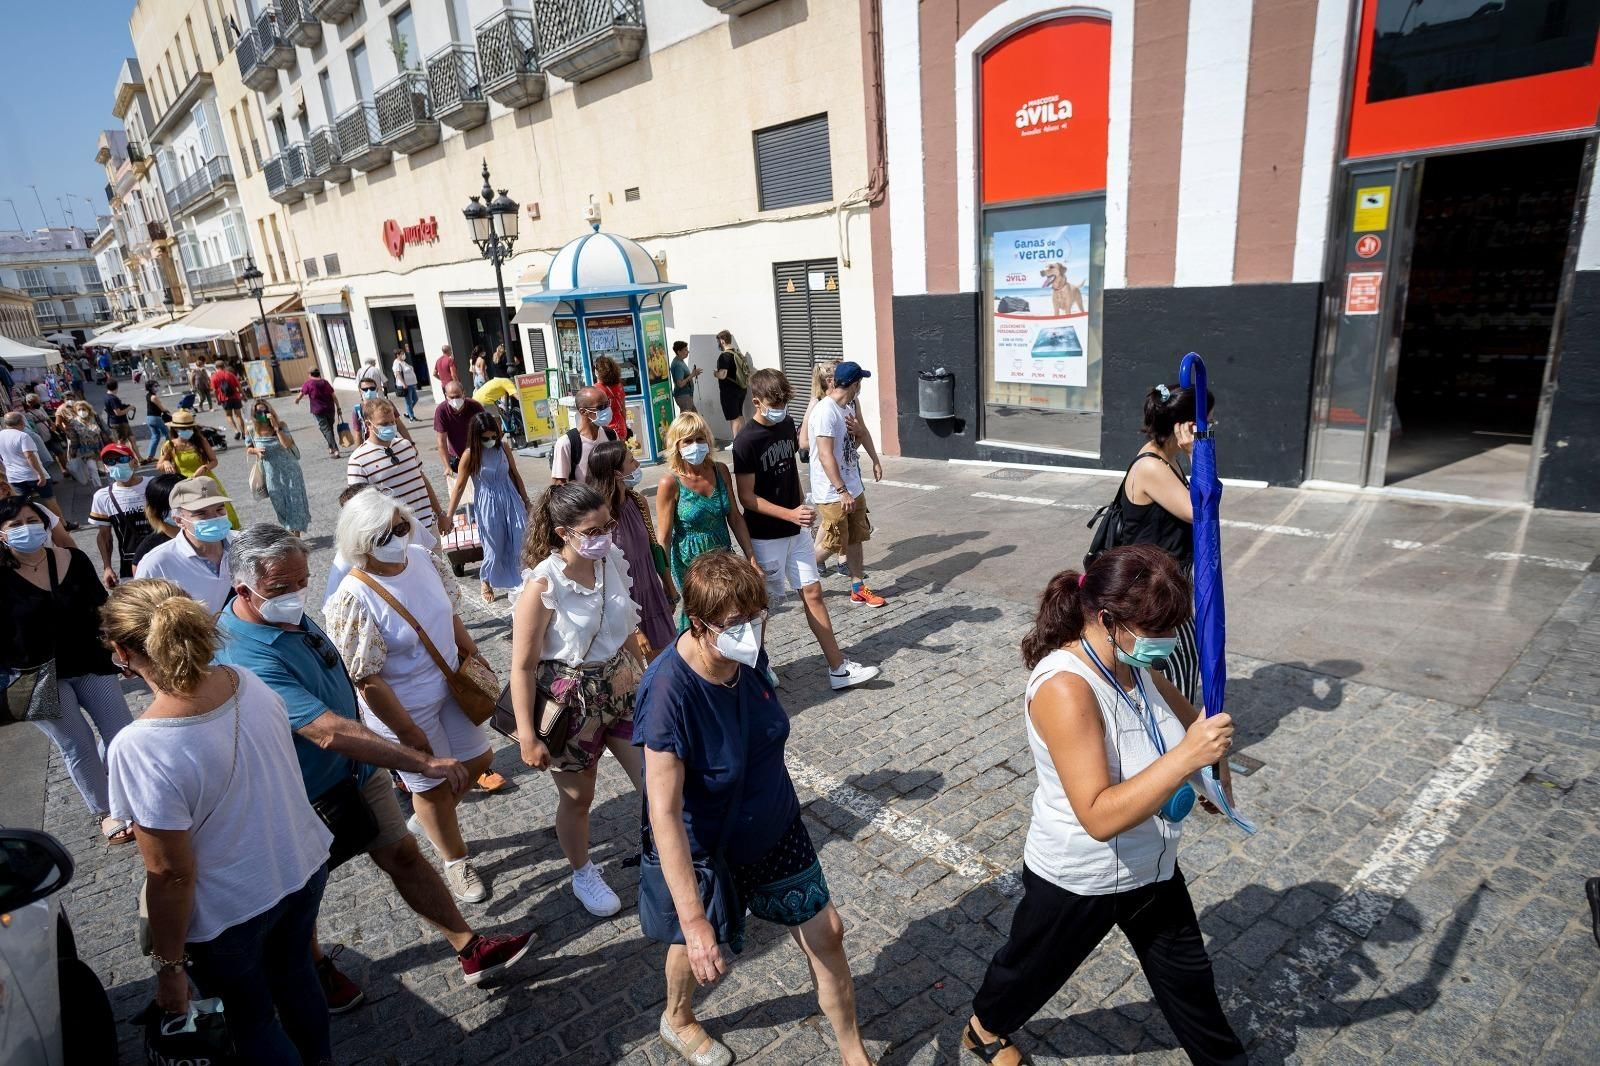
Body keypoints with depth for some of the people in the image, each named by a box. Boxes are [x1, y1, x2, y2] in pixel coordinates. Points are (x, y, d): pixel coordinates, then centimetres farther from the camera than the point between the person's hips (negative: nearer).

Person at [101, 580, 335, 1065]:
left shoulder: (138, 748, -31)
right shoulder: (249, 681, -14)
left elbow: (171, 874, -23)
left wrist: (168, 965, -7)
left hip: (230, 911, -5)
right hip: (305, 867, 6)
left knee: (250, 1015, 23)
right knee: (295, 974, 31)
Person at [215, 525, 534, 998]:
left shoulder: (287, 610, -8)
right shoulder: (248, 659, -35)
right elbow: (329, 733, -41)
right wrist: (424, 762, -39)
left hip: (356, 767, 7)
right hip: (307, 799, -7)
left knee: (403, 854, 12)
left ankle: (471, 950, 22)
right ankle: (315, 967, 47)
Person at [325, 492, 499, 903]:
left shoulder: (423, 558, -9)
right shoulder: (353, 600, -28)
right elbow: (367, 680, -23)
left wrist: (474, 655, 12)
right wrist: (407, 731, -17)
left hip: (450, 685, 6)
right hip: (405, 708, -6)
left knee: (478, 759, 20)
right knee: (433, 786, 14)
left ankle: (428, 819, 49)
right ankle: (456, 861, 40)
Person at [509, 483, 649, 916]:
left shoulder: (612, 560, -10)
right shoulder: (543, 585, -24)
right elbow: (523, 666, -17)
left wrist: (644, 678, 16)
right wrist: (527, 736, -14)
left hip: (622, 689, 4)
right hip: (572, 701, -4)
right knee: (578, 797, 17)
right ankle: (584, 875, 45)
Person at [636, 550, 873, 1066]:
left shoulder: (748, 653, -16)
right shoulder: (669, 692, -36)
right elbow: (664, 813, -34)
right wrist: (693, 920, -34)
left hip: (774, 826, 5)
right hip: (705, 846, -5)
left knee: (826, 931, 12)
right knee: (698, 945, 22)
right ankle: (677, 1021, 57)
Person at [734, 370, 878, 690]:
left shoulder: (787, 424, 3)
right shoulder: (746, 442, -19)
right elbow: (747, 497, -19)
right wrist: (790, 514, -26)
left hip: (796, 530, 7)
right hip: (765, 537, -6)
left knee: (813, 593, 8)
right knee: (763, 603, 7)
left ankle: (838, 669, 13)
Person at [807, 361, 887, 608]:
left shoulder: (848, 407, 8)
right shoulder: (825, 411, -21)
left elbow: (859, 439, 27)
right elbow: (825, 455, -26)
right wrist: (842, 491, -27)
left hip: (853, 487, 9)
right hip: (832, 492, -9)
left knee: (855, 538, 13)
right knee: (832, 543, 1)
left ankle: (858, 588, 24)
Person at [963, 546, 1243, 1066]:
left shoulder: (1133, 663, -9)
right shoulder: (1065, 687, -35)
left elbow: (1188, 719, 12)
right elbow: (1099, 816, -38)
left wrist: (1215, 761, -7)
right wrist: (1184, 758, -43)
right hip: (1077, 883, -6)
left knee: (1188, 977, 25)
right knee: (1033, 969, 23)